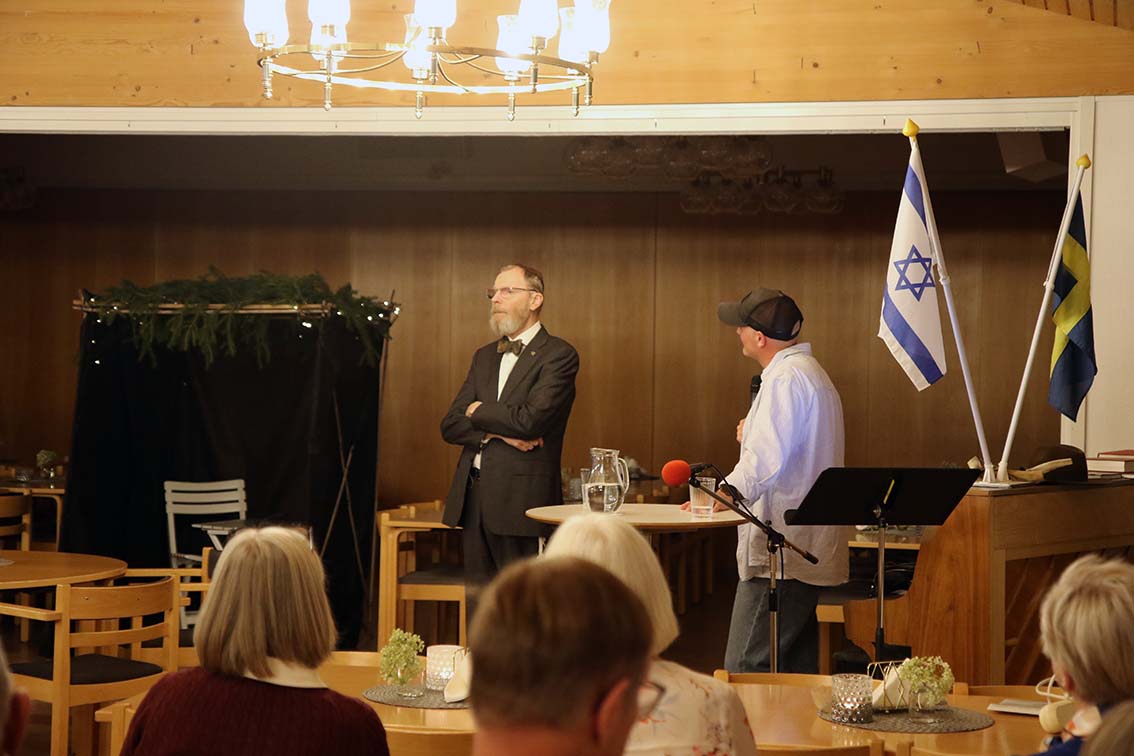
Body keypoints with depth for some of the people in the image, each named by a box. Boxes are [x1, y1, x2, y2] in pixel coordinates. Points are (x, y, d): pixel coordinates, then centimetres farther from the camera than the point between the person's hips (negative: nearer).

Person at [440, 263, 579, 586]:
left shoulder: (558, 355, -5)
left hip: (521, 499, -7)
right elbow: (450, 425, 10)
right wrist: (498, 432, -9)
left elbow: (532, 420, -19)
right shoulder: (484, 356, 17)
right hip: (473, 496, 7)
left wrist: (479, 411, -2)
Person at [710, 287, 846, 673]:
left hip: (780, 555, -11)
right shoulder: (812, 372, 20)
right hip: (810, 554, 11)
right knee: (797, 670, 12)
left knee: (745, 670, -12)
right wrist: (754, 434, 15)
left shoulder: (786, 378, -13)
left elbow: (766, 463, -22)